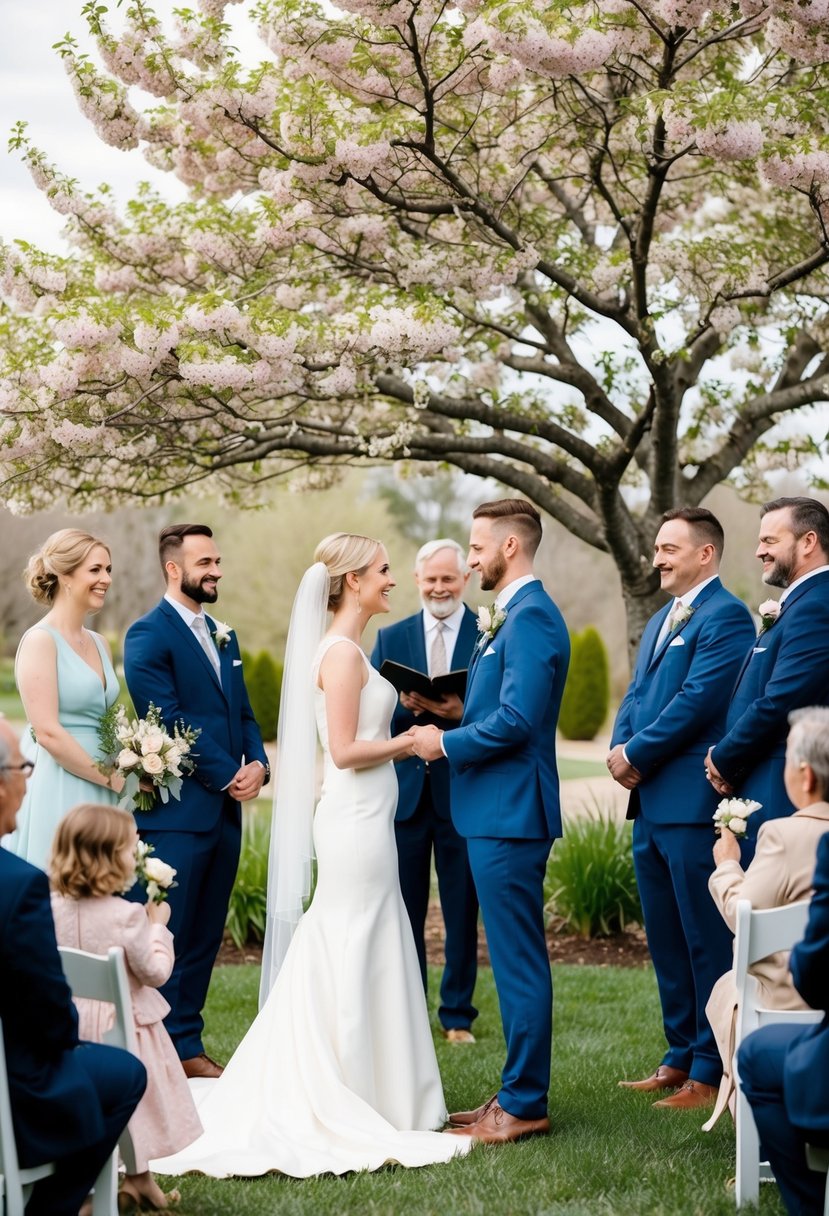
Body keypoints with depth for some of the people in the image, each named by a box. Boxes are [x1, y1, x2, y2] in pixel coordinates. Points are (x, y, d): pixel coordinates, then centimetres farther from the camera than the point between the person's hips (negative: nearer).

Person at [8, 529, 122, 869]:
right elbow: (48, 733, -16)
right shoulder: (40, 641, -9)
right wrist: (113, 779, -11)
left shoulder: (99, 644, 14)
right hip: (58, 797, -8)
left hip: (99, 797, 8)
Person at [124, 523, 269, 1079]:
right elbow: (167, 720, -15)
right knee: (168, 939, -4)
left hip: (225, 810, 8)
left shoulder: (223, 636, 18)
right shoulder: (148, 635, -8)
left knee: (204, 939, 10)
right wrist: (228, 775, -13)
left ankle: (189, 1045, 17)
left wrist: (258, 764, -2)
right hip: (177, 810, -8)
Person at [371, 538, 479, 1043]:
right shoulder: (391, 638, 9)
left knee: (463, 912, 6)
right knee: (403, 912, 7)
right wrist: (406, 707, -15)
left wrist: (463, 712, -21)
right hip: (405, 791, 2)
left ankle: (458, 1015, 16)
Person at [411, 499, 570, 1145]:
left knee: (519, 962, -5)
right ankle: (518, 1093, 22)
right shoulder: (517, 614, 17)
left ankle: (524, 1104, 1)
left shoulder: (530, 617, -16)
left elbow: (515, 722, -24)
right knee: (516, 959, 15)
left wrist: (446, 743, -12)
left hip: (510, 813, -11)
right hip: (500, 811, 11)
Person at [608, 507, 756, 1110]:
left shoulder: (726, 617, -10)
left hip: (694, 801, -10)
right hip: (652, 802, 10)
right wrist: (621, 750, -1)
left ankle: (712, 1071, 2)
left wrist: (637, 755, -12)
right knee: (666, 940, 14)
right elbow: (637, 697, 18)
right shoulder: (661, 621, 20)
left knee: (707, 941, -3)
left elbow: (698, 700, -18)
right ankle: (681, 1056, 23)